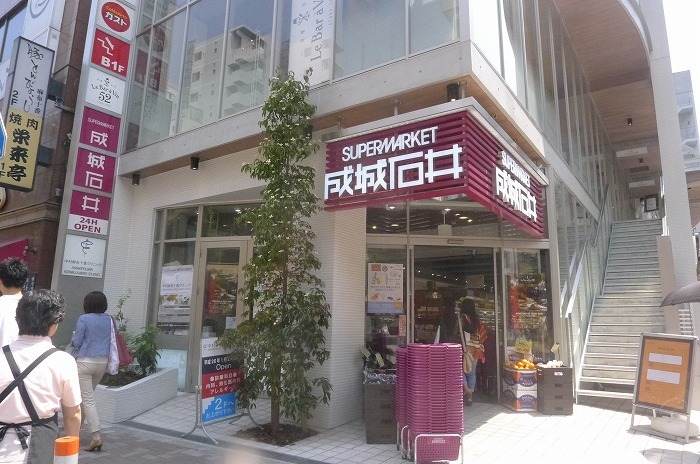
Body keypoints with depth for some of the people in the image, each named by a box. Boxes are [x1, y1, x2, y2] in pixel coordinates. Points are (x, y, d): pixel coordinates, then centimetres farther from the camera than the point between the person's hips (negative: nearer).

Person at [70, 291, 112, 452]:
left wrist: (73, 337, 13)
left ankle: (96, 437, -8)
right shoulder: (109, 320, 5)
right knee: (87, 395, 23)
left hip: (85, 361, -6)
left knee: (88, 399, -4)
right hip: (102, 362, 6)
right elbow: (112, 341, 11)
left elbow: (76, 342, -7)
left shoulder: (84, 319, -11)